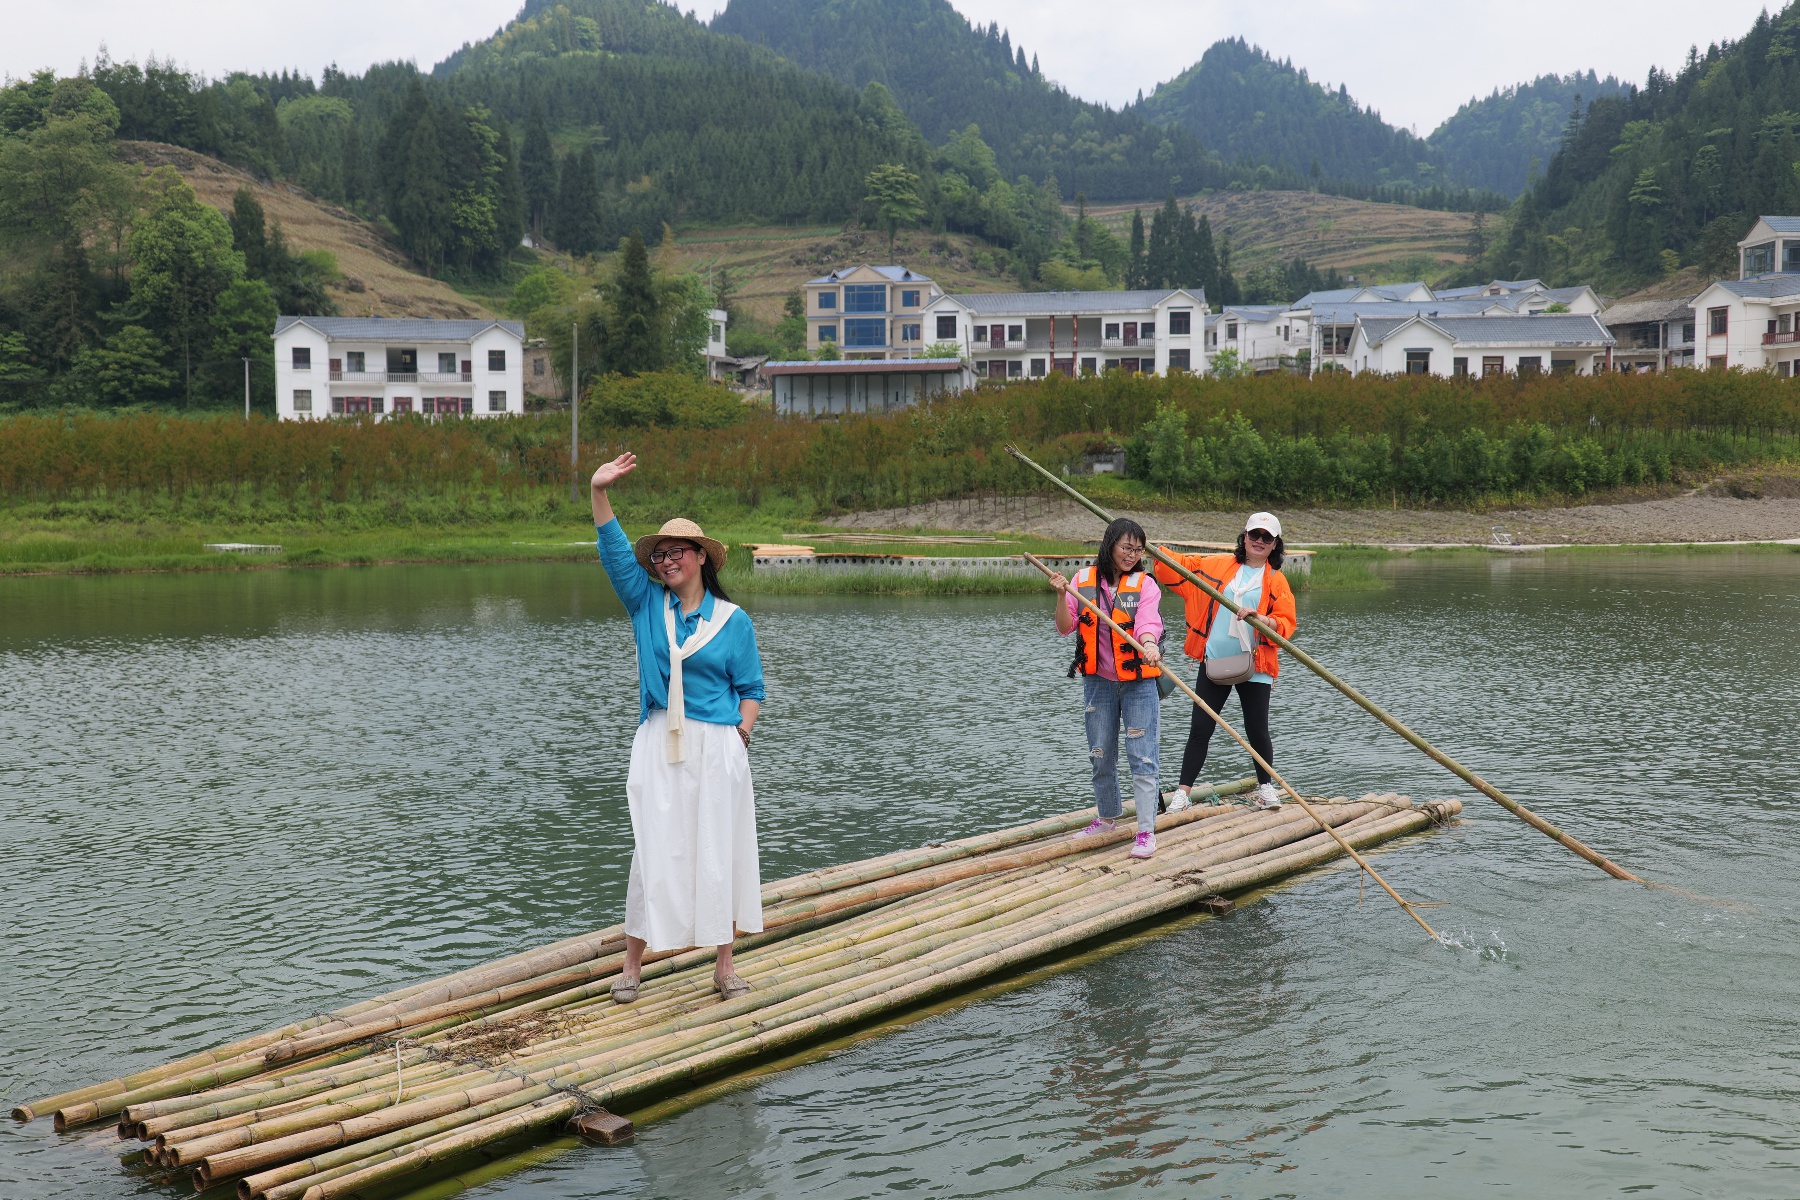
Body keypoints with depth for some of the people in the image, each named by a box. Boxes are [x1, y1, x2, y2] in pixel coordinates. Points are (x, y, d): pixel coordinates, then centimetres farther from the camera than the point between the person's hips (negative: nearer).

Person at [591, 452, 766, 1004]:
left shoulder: (733, 620, 4)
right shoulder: (646, 604, 8)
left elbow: (750, 689, 7)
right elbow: (616, 554, -4)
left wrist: (740, 732, -9)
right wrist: (599, 494, -15)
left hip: (718, 747, -1)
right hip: (659, 745, 1)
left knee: (719, 850, 4)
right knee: (652, 850, 0)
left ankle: (724, 965, 14)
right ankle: (632, 965, 10)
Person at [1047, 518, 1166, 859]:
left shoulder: (1145, 584, -5)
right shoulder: (1084, 580, 1)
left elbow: (1147, 622, -23)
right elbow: (1065, 628, -1)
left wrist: (1149, 644, -44)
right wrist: (1062, 596, -17)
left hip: (1138, 681, -3)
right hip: (1098, 681, 3)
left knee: (1142, 756, -6)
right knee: (1100, 755, 14)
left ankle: (1147, 831, -1)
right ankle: (1107, 818, 34)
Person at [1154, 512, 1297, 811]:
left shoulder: (1277, 580, 4)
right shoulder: (1218, 564, 7)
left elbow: (1286, 623, -3)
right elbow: (1179, 565, 12)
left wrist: (1260, 620, -22)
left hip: (1254, 666, -1)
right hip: (1214, 662, 1)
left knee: (1257, 731, 4)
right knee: (1200, 730, 0)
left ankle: (1266, 787, 27)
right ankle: (1182, 792, 6)